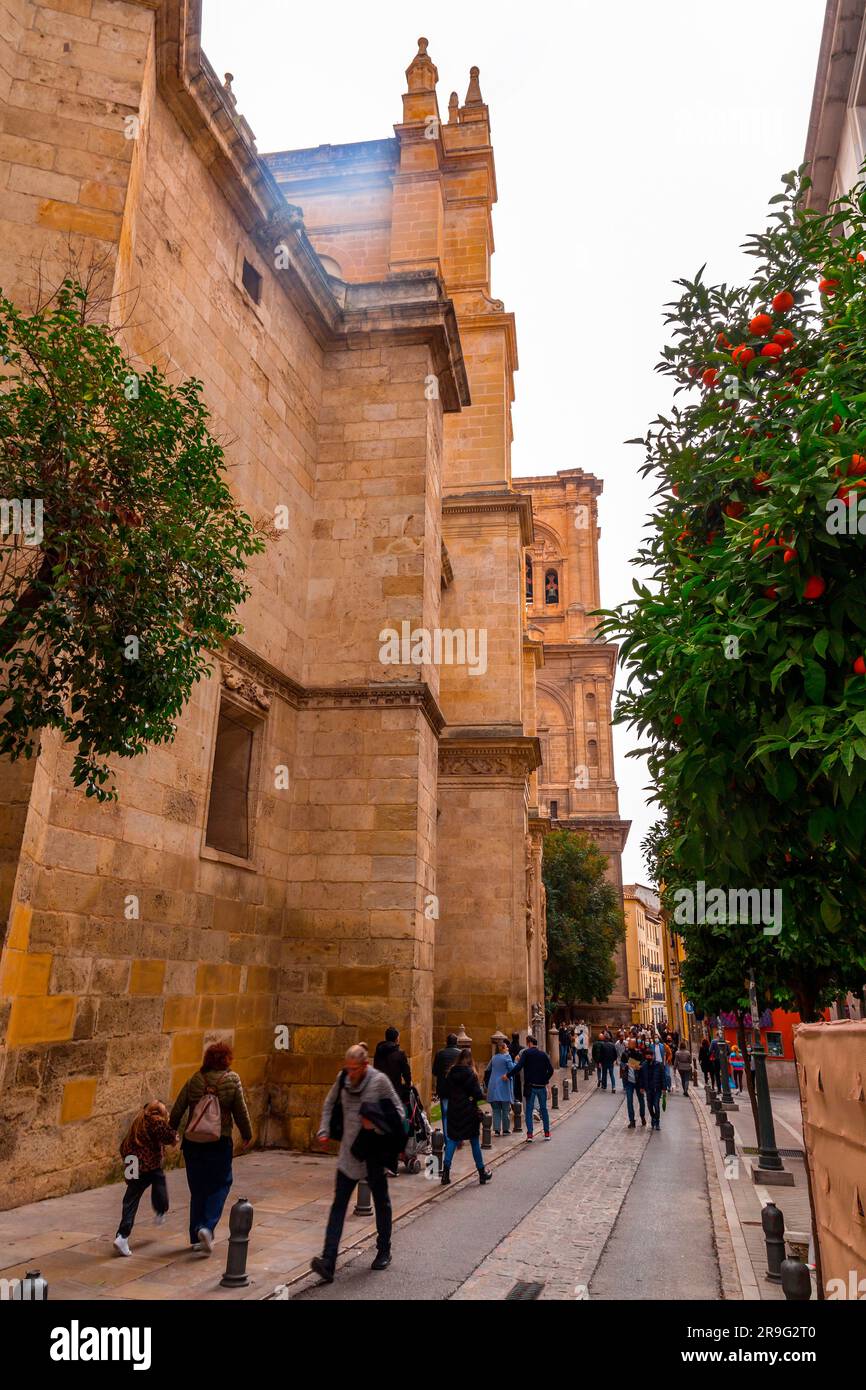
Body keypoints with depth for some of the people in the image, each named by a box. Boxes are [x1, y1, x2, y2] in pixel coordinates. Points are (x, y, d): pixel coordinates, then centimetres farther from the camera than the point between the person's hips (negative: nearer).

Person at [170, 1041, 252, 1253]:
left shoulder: (194, 1081, -1)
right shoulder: (232, 1080, -7)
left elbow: (177, 1110, 2)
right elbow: (241, 1111, -2)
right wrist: (247, 1135, 12)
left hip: (192, 1142, 3)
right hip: (220, 1142, -3)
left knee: (197, 1188, 15)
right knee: (220, 1184, 12)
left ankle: (196, 1237, 19)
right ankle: (208, 1226, -7)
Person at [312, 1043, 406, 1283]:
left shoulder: (379, 1080, -14)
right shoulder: (343, 1079, -3)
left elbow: (399, 1111, -8)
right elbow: (329, 1104, 15)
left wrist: (377, 1125, -22)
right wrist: (324, 1131, 6)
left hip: (374, 1153, -3)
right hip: (349, 1151, 3)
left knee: (381, 1202, 14)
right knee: (339, 1204, -3)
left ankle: (384, 1252, 32)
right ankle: (328, 1261, -5)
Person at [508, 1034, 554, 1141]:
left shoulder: (526, 1053, -6)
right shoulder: (543, 1054, 5)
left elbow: (519, 1067, -17)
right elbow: (550, 1070, 2)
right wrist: (545, 1080, 13)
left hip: (530, 1086, -3)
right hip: (542, 1086, 3)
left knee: (529, 1110, 3)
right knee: (544, 1109, 15)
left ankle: (529, 1134, -4)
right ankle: (547, 1133, 19)